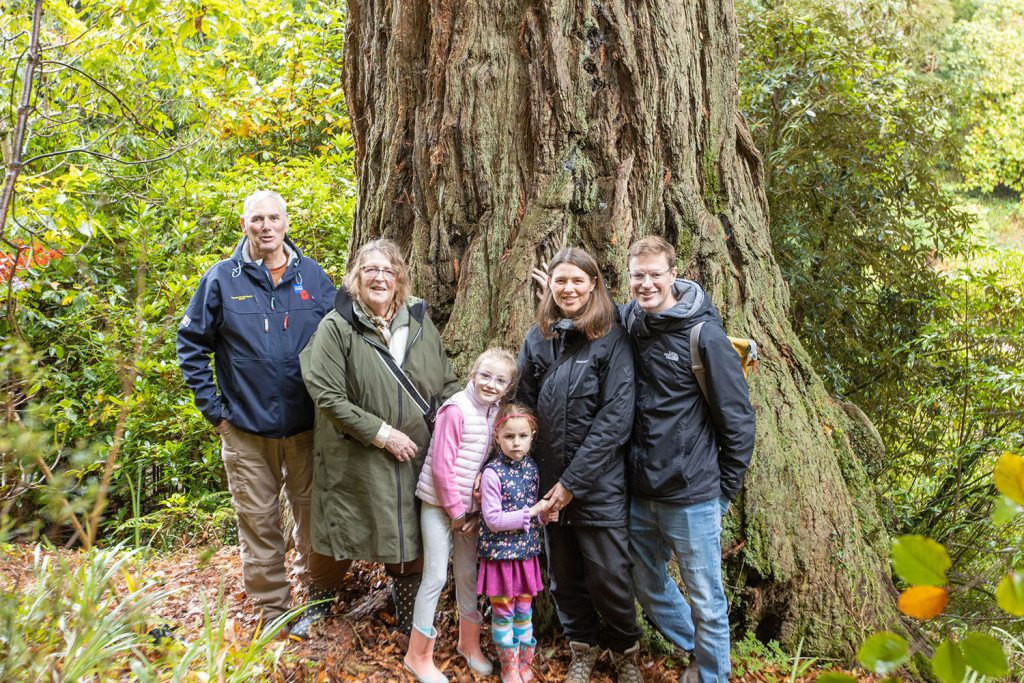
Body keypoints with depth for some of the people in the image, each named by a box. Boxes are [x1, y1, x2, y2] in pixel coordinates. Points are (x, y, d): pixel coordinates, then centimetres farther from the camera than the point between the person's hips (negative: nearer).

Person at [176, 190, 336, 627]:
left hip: (307, 424, 2)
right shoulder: (222, 279, -2)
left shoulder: (312, 276, 3)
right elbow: (191, 344, 2)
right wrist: (213, 407, -3)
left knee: (315, 514, 12)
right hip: (247, 428, -1)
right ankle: (272, 609, 23)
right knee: (259, 522, 8)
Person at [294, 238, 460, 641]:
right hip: (355, 459, -3)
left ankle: (408, 613, 35)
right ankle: (318, 603, 40)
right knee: (340, 533, 12)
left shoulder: (420, 322, 4)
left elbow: (447, 383, 12)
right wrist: (382, 434, -17)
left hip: (414, 457, 4)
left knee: (410, 535, 13)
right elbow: (327, 397, -16)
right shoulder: (336, 327, -11)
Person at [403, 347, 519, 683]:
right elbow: (441, 466, -19)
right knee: (436, 577, -1)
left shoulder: (496, 412, 1)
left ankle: (469, 642, 34)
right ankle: (418, 655, 14)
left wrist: (475, 511, 1)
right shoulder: (456, 409, -19)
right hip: (440, 503, -6)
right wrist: (456, 511, -13)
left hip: (470, 506, 6)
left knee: (468, 573, 16)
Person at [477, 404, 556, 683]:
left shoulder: (531, 468, 1)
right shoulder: (492, 473, -16)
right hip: (501, 554, -5)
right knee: (503, 613, 9)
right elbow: (493, 520, -18)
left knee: (524, 610, 15)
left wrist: (545, 515, -7)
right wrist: (532, 512, -20)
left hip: (527, 552, 5)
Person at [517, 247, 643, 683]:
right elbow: (524, 408, 7)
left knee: (608, 575, 3)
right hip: (549, 479, 4)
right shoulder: (537, 340, 4)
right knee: (564, 574, 15)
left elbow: (615, 418, -14)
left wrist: (574, 481, -15)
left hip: (599, 482, -4)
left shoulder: (612, 340, -8)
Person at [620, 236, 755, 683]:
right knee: (647, 587, 21)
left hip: (691, 496, -6)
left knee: (705, 601, 7)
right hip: (639, 493, 6)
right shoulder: (628, 321, 1)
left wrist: (725, 489, -5)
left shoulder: (703, 333, -14)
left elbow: (738, 419, -9)